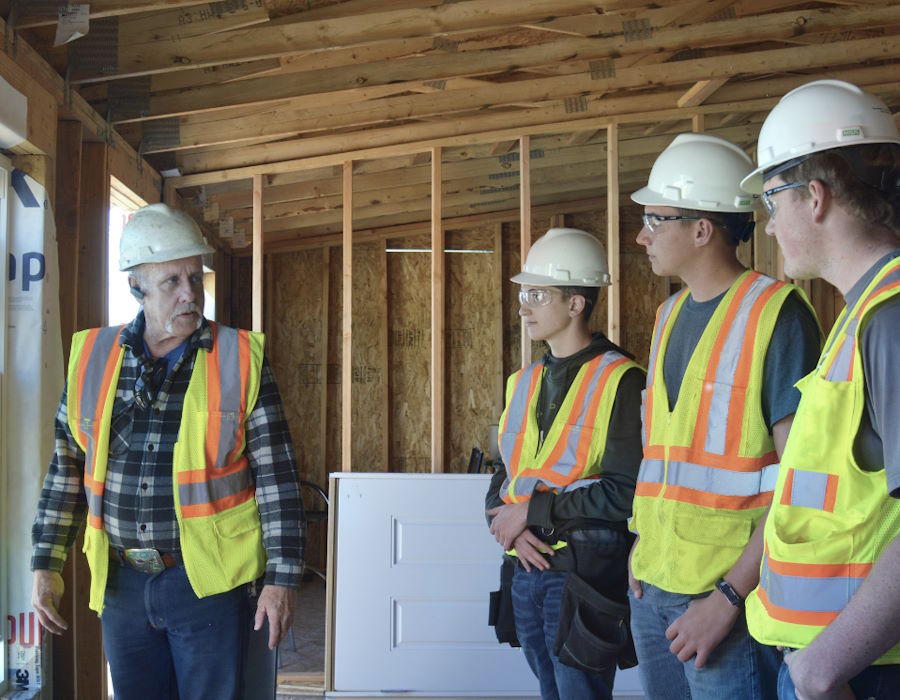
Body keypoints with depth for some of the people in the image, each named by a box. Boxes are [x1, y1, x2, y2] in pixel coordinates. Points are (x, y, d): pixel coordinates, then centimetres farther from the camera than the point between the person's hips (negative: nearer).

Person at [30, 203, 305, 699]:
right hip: (120, 584, 3)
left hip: (209, 582, -3)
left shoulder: (241, 360, -5)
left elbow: (277, 478, -5)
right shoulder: (92, 359, 4)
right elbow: (66, 471, 11)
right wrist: (46, 566, 7)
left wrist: (280, 579, -8)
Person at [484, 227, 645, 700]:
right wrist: (510, 526, -7)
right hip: (527, 568, 7)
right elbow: (501, 480, 15)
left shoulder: (620, 381, -11)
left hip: (585, 570, -7)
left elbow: (625, 492, -19)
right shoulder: (524, 383, 13)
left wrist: (532, 511, -15)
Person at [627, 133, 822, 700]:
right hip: (654, 588, 7)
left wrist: (730, 593, -19)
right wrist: (643, 548, 9)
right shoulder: (670, 315, 13)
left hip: (733, 590, -7)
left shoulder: (775, 312, -12)